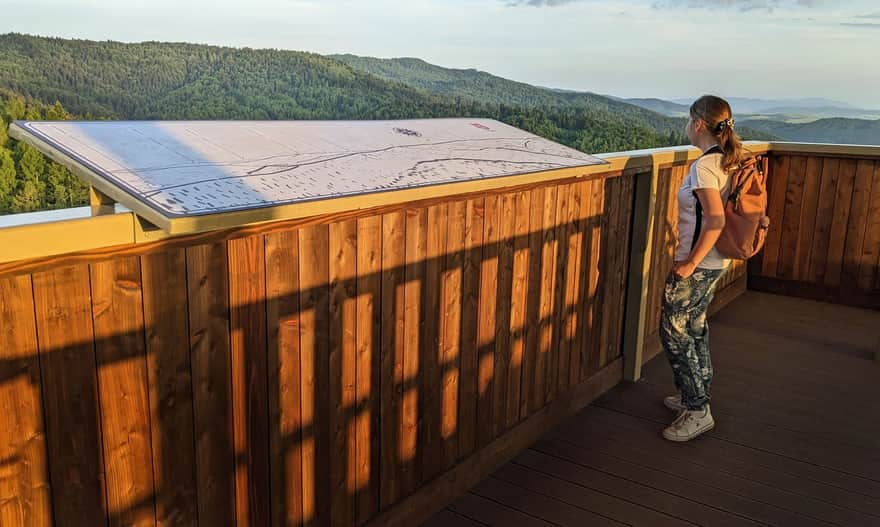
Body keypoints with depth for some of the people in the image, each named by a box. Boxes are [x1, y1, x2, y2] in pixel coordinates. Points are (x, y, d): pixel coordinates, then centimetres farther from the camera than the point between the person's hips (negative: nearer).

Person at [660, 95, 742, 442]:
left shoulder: (703, 167, -22)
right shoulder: (727, 161, 7)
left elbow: (715, 220, -29)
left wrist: (690, 262, -22)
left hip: (697, 266, -9)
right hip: (716, 262, 9)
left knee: (674, 333, 1)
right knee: (695, 329, 20)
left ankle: (697, 412, 8)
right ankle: (696, 396, 33)